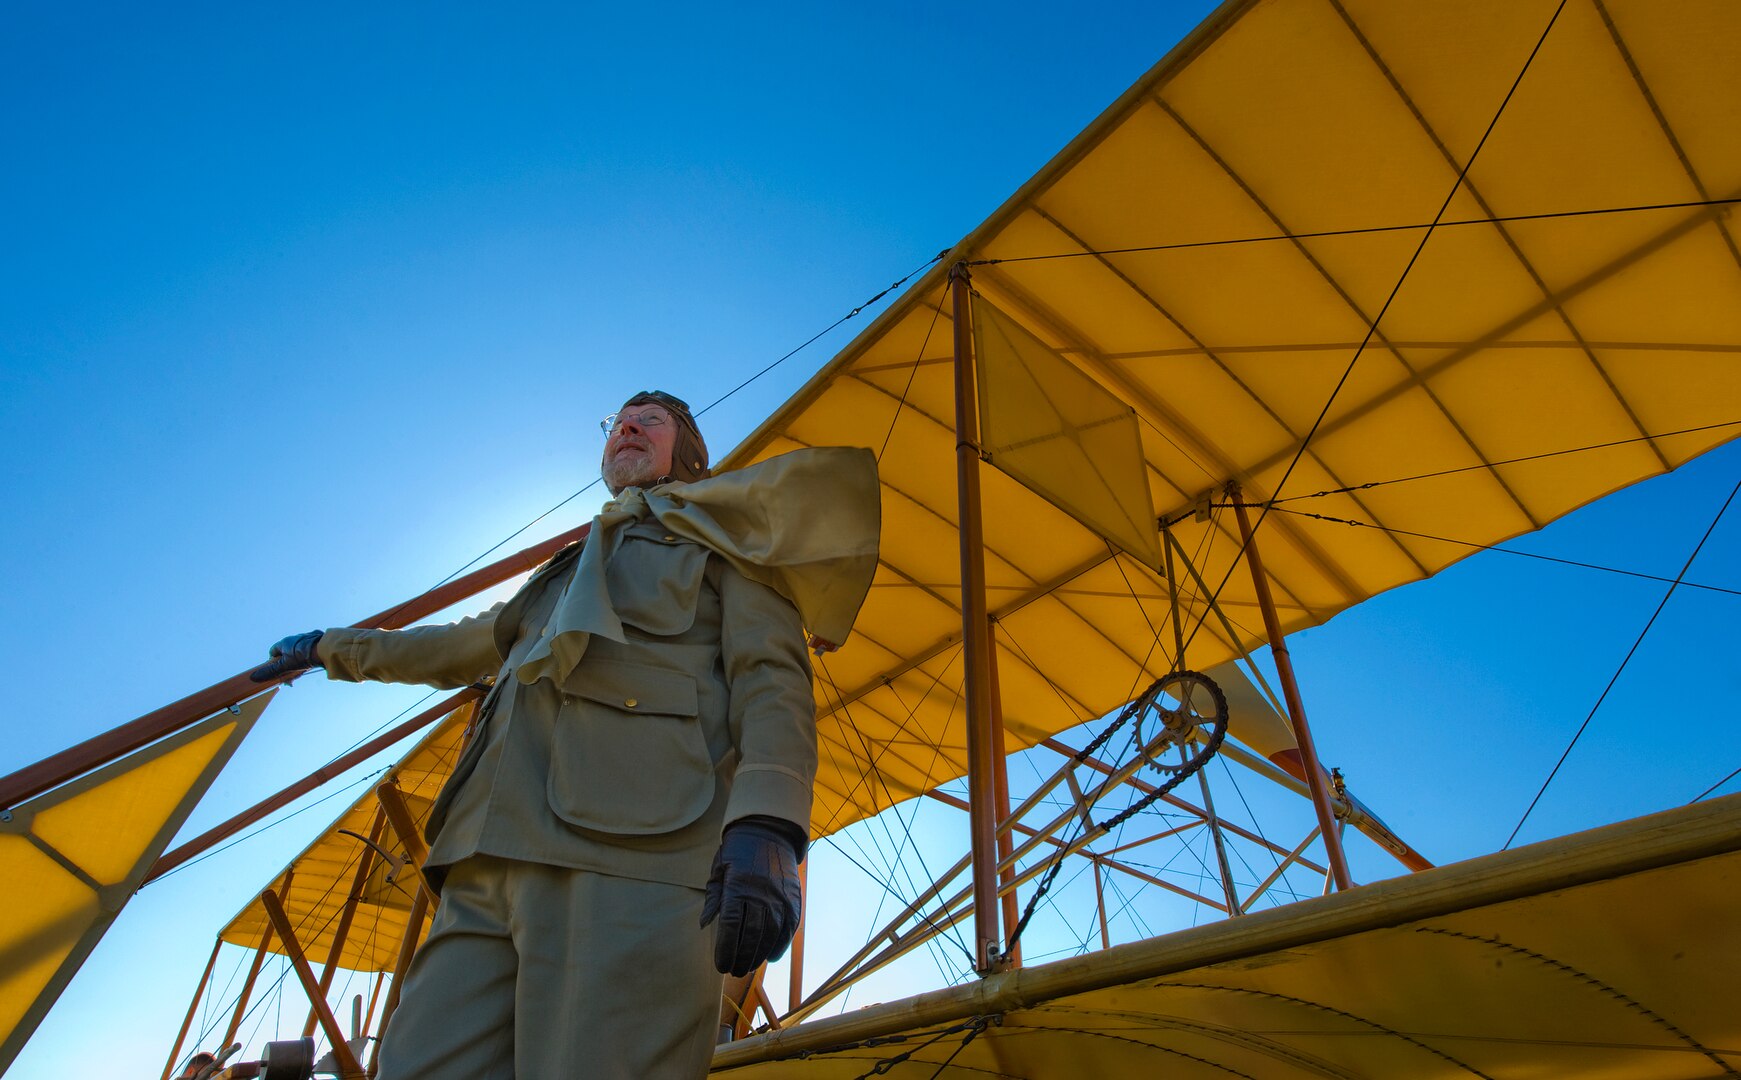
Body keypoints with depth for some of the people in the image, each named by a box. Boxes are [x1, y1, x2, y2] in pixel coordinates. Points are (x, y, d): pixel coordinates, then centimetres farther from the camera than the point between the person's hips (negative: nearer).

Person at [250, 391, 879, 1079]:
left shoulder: (719, 536, 17)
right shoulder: (568, 573, 37)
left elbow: (771, 676, 0)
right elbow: (461, 648, 50)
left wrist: (766, 828, -19)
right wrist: (330, 649, 62)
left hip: (631, 856, -6)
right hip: (492, 869, 7)